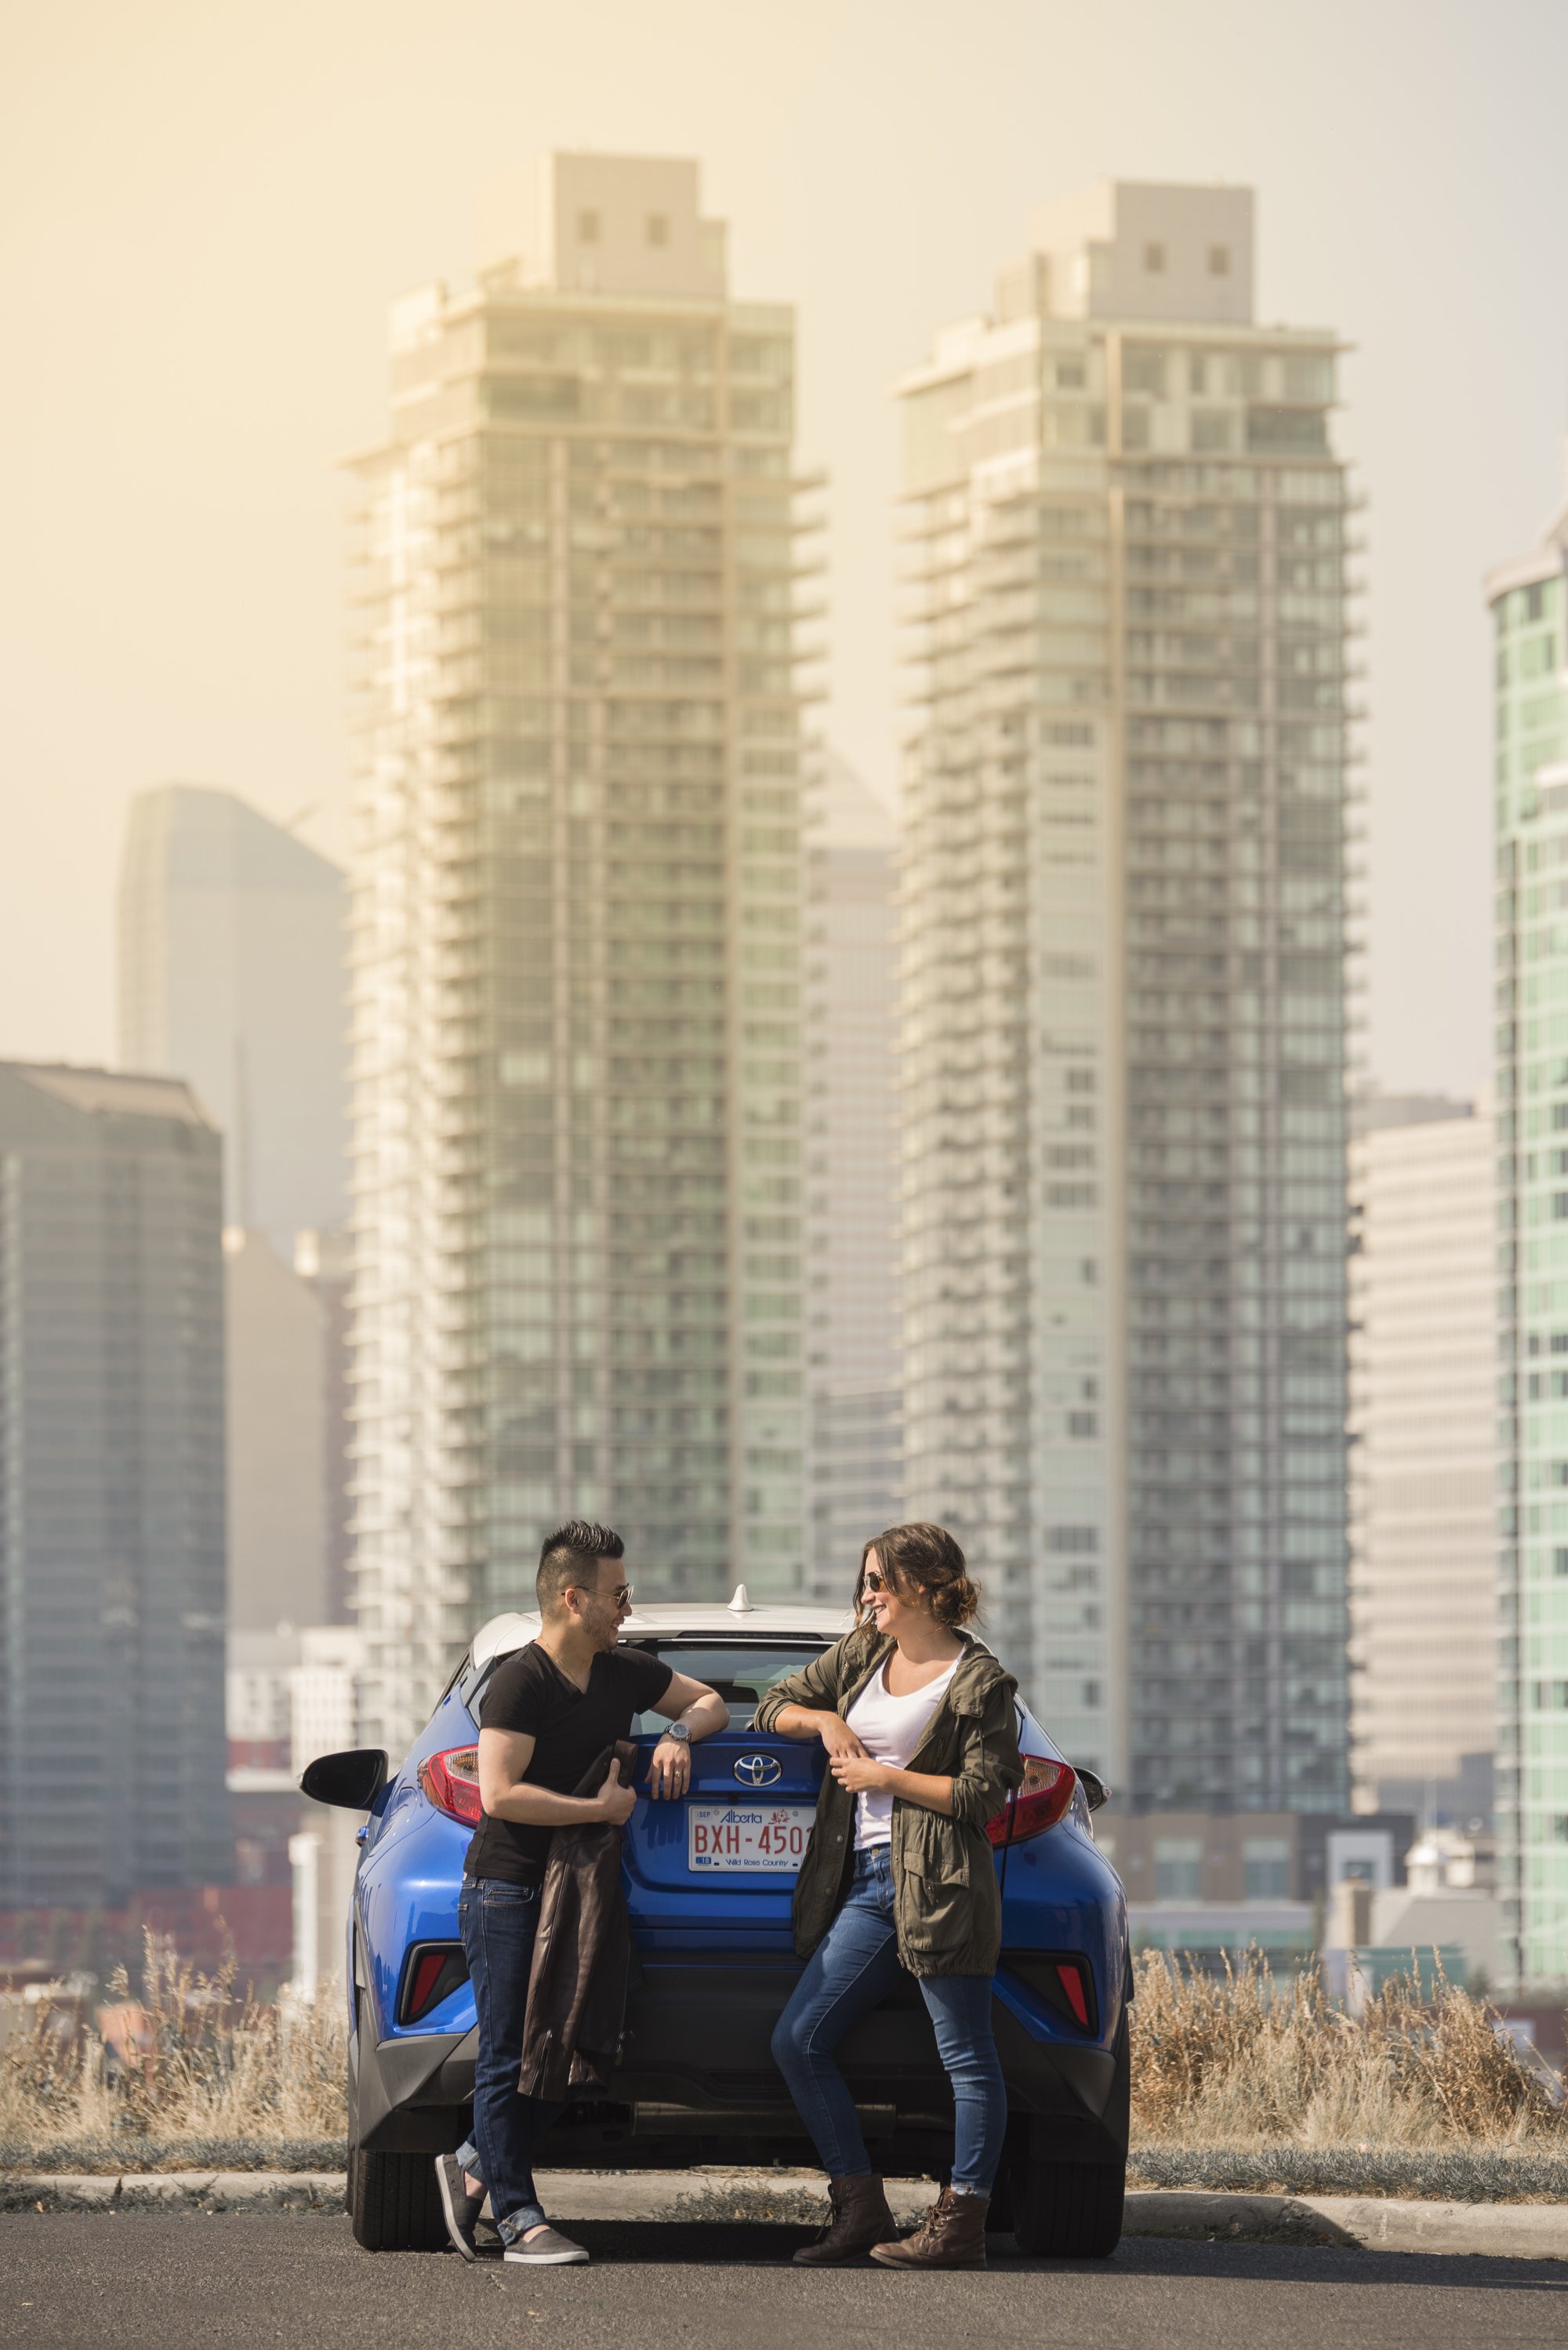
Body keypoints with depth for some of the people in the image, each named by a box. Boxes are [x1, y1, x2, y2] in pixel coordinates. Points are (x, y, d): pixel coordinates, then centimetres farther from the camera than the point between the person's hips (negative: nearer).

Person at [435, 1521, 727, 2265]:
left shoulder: (625, 1672, 8)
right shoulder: (521, 1682, -15)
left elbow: (710, 1702, 22)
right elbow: (500, 1794, -23)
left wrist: (679, 1732, -1)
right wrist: (601, 1808, -19)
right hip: (507, 1892, -7)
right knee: (509, 2059, -5)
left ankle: (473, 2169, 23)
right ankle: (520, 2220, -4)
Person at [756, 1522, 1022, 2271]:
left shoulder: (977, 1681, -4)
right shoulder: (860, 1655, 16)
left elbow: (982, 1794, -9)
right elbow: (774, 1707, 25)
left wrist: (884, 1778, -7)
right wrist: (823, 1719, 5)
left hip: (936, 1884, -8)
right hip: (867, 1884, 8)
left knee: (966, 2056, -3)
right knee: (797, 2042, 2)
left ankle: (961, 2223, 0)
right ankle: (860, 2209, 6)